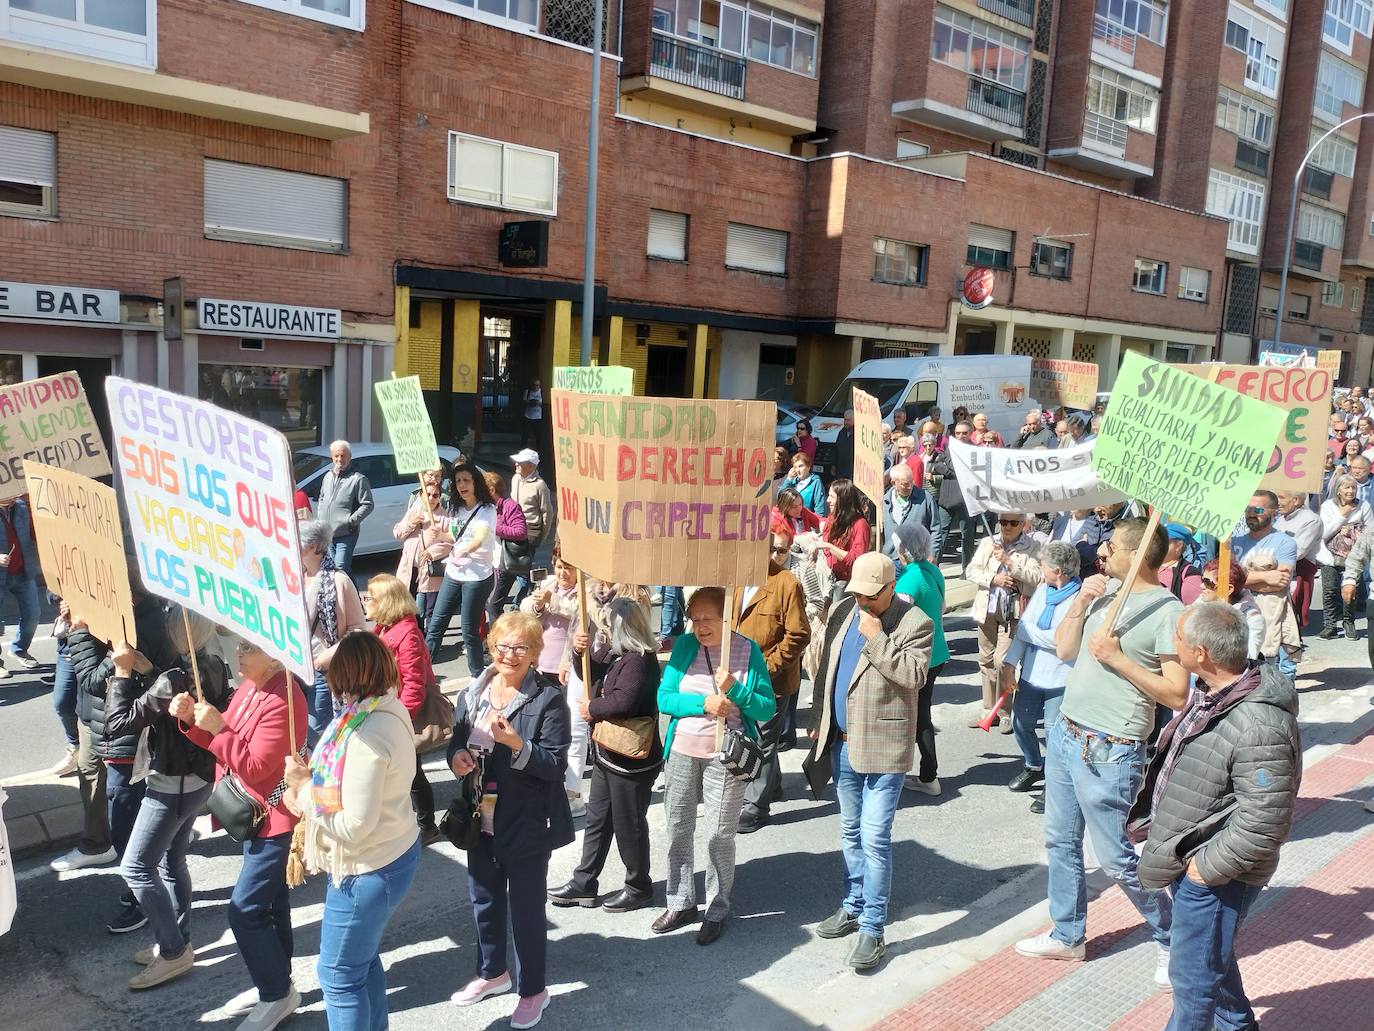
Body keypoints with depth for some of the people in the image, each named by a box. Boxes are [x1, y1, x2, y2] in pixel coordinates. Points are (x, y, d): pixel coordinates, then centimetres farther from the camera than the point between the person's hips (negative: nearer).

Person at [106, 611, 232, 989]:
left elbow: (120, 721, -22)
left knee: (136, 867, 4)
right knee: (172, 862, 21)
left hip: (172, 785, -9)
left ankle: (173, 951, 11)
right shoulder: (214, 667, -3)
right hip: (199, 778, 9)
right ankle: (178, 942, 32)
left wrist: (123, 672, -15)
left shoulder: (174, 680, -29)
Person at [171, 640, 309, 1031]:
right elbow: (226, 741, 10)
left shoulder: (283, 701, -27)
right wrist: (193, 720, -6)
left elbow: (255, 768, -26)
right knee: (270, 903, 19)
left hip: (274, 820, -10)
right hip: (255, 815, 10)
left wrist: (217, 727, -27)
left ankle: (278, 994, 15)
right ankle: (274, 985, 34)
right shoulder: (250, 684, 3)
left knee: (244, 911, -3)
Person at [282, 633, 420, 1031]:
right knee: (364, 958, 27)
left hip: (368, 871, -9)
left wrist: (303, 787, -15)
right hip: (394, 853, 9)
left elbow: (353, 826, -27)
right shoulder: (391, 711, -2)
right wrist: (311, 779, -9)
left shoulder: (367, 736, -30)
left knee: (339, 975, 10)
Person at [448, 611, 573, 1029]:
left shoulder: (548, 699, -16)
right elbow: (456, 741, 12)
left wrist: (516, 744, -33)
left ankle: (533, 990, 30)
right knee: (484, 901, 23)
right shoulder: (473, 693, 1)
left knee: (526, 909, 9)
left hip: (527, 825, -6)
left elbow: (555, 764, -18)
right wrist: (456, 756, -11)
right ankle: (492, 972, 46)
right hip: (481, 821, 6)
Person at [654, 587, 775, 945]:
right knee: (678, 829, 12)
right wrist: (703, 703, -19)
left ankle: (716, 911, 22)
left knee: (720, 835, 4)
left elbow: (767, 709, -6)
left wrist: (735, 689, -21)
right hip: (682, 751, 3)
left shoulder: (748, 651, -7)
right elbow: (664, 698, -5)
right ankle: (681, 903, 30)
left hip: (725, 756, -3)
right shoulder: (685, 645, -2)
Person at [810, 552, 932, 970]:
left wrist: (877, 638, -23)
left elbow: (914, 675, -23)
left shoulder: (915, 623, -10)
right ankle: (854, 906, 34)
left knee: (875, 838, -6)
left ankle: (873, 928, 4)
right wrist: (820, 717, 16)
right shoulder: (843, 611, 7)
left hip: (883, 747, -6)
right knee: (851, 832, 19)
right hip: (844, 743, 7)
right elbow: (827, 666, 16)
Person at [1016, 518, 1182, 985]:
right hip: (1064, 735, 8)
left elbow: (1177, 694, -18)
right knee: (1061, 841, 17)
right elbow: (1064, 650, 10)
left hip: (1108, 752, -8)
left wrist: (1117, 658, -20)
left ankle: (1171, 942, 25)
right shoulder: (1104, 590, 7)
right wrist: (1079, 603, -3)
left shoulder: (1167, 610, -16)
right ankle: (1067, 934, 33)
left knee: (1115, 858, 4)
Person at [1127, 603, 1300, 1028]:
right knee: (1213, 957, 29)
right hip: (1190, 859, 10)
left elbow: (1262, 825, -29)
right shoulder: (1213, 692, 0)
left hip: (1213, 874, -10)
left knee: (1193, 975, 8)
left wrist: (1206, 866, -19)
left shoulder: (1258, 727, -31)